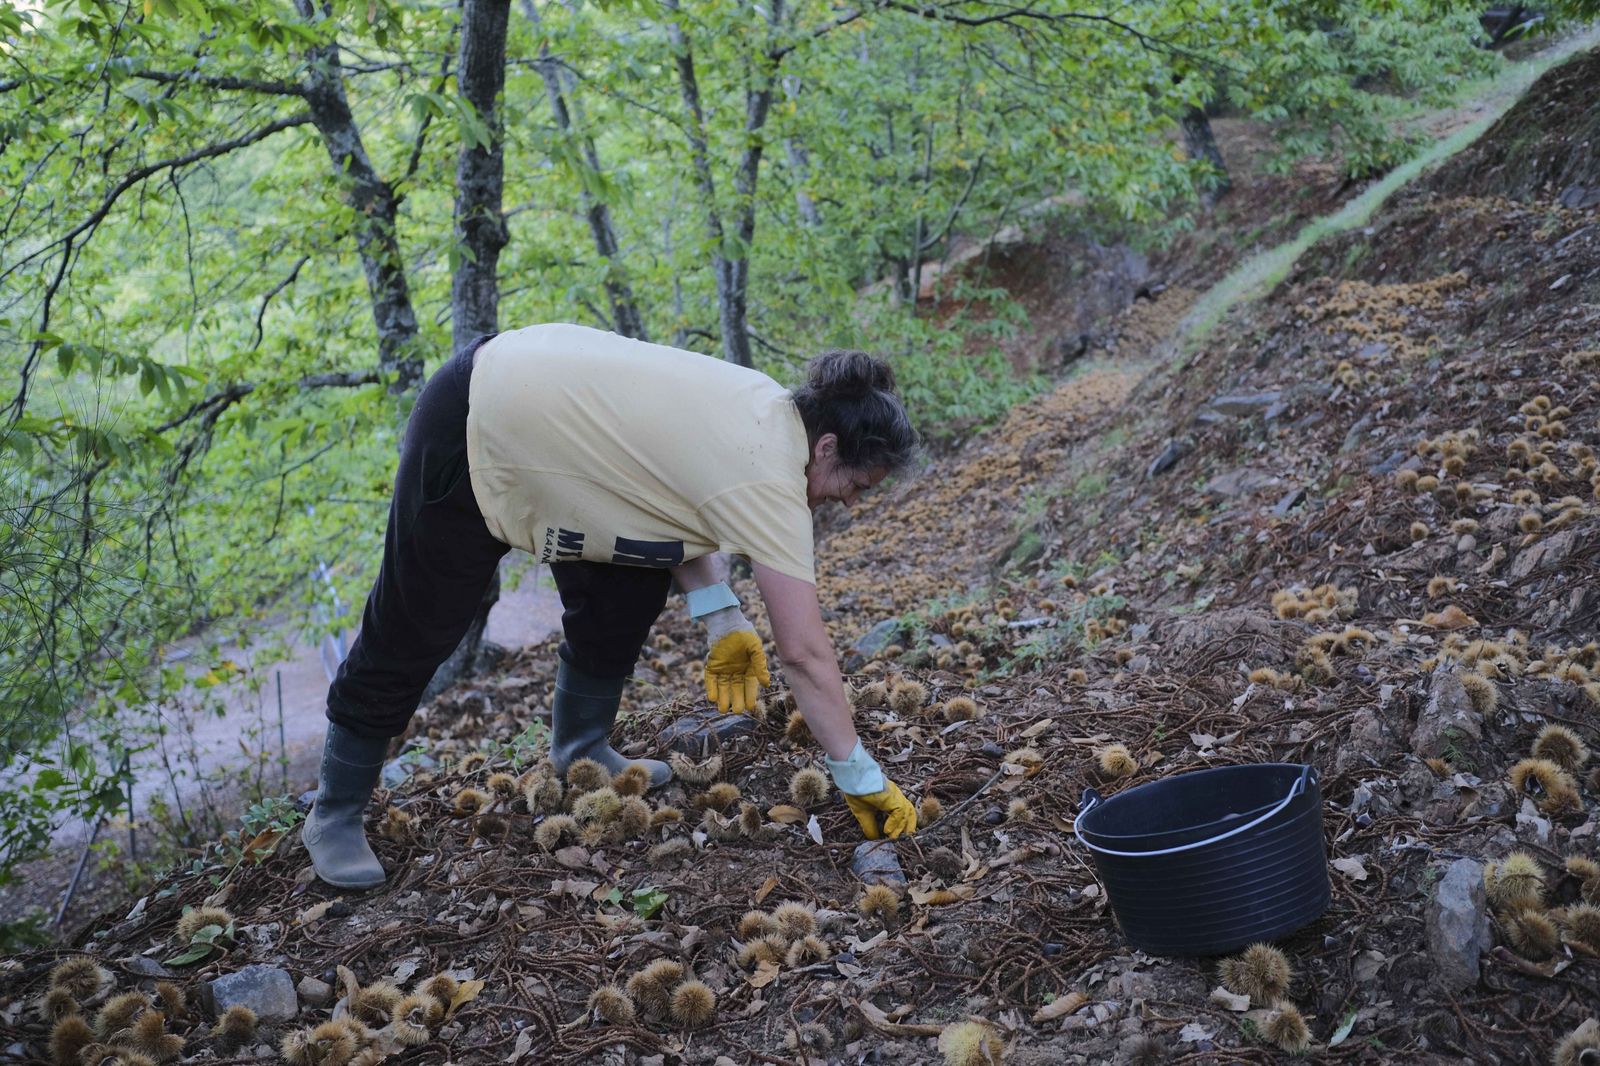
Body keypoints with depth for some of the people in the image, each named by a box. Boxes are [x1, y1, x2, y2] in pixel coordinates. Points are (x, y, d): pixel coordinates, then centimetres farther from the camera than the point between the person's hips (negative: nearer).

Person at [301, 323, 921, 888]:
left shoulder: (769, 410, -1)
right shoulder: (770, 481, -26)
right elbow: (806, 655, -24)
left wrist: (720, 617, 0)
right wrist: (863, 780, -16)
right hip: (469, 436, -9)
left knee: (631, 590, 7)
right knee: (414, 633, 2)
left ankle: (580, 750, 26)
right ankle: (335, 814, 19)